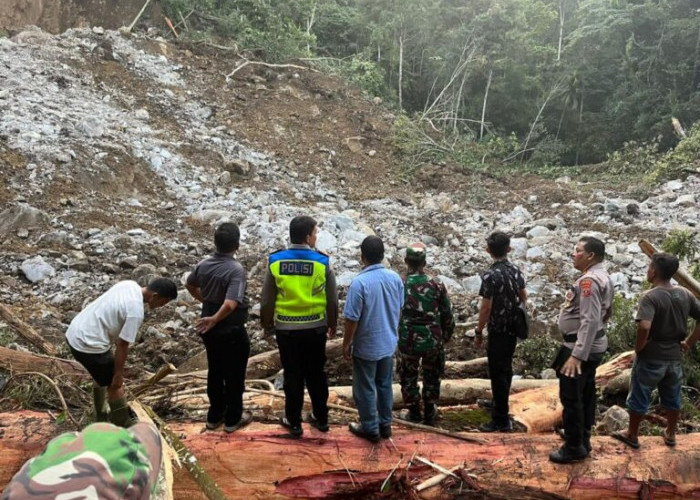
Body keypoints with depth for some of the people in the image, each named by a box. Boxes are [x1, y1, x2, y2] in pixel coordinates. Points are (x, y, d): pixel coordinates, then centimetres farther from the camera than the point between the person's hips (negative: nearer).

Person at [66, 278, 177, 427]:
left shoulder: (130, 285, 1)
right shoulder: (136, 311, -24)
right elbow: (122, 345, -18)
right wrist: (119, 374, -6)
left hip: (75, 332, 9)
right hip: (88, 344, -9)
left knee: (103, 376, 28)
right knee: (114, 384, 7)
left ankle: (101, 415, 45)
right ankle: (124, 426, 21)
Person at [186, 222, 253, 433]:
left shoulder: (204, 265, -4)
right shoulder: (236, 270, -25)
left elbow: (189, 285, 17)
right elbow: (230, 304, -35)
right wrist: (214, 319, -22)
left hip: (210, 330, 6)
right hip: (232, 332, -6)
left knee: (215, 372, 20)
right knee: (234, 376, 11)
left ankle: (214, 416, 32)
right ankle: (233, 419, 23)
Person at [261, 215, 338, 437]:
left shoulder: (275, 262, -8)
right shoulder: (322, 263, -10)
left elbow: (267, 301, -3)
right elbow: (332, 301, -3)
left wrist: (267, 323, 14)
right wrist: (332, 325, 12)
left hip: (286, 329, 0)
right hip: (315, 328, 0)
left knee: (292, 375, 12)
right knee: (316, 374, 16)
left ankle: (294, 422, 22)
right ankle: (321, 418, 29)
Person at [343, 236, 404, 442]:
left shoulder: (359, 282, -24)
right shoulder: (395, 278, -5)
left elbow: (352, 319, -20)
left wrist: (346, 344, -6)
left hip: (366, 346, -6)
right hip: (389, 343, 6)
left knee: (365, 389, 11)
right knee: (385, 385, 20)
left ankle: (370, 428, 22)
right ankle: (385, 424, 32)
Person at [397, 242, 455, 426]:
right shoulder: (437, 285, -10)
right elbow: (447, 316, -2)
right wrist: (446, 336, 15)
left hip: (408, 341, -1)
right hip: (433, 340, 1)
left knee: (408, 377, 18)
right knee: (432, 376, 21)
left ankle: (414, 413, 27)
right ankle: (430, 413, 30)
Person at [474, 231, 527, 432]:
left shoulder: (491, 276, -21)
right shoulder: (515, 270, 3)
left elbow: (486, 307, -20)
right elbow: (523, 297, 12)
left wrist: (479, 332, -10)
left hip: (498, 330, -8)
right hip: (513, 328, 8)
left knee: (498, 373, -2)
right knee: (505, 369, 21)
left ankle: (501, 420, 3)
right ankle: (498, 403, 38)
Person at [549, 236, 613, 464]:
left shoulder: (589, 280, -23)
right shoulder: (602, 277, 11)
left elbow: (590, 320, -29)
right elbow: (606, 312, 21)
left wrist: (576, 355, -31)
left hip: (582, 347, -11)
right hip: (593, 345, 11)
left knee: (571, 397, -2)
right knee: (585, 394, 18)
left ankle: (574, 447, 7)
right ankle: (582, 440, 30)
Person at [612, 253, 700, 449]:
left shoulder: (650, 297, -22)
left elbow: (644, 326, -35)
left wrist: (638, 347, -18)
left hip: (651, 357, -6)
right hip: (674, 356, 6)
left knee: (639, 397, 11)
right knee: (672, 397, 21)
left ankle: (632, 434, 24)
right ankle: (670, 434, 37)